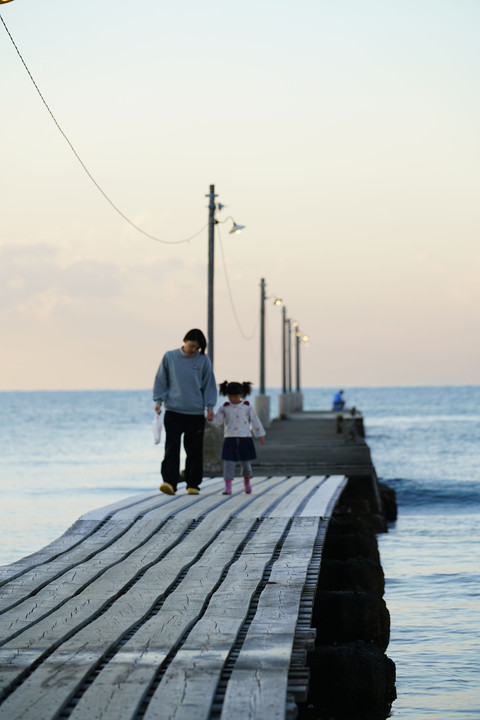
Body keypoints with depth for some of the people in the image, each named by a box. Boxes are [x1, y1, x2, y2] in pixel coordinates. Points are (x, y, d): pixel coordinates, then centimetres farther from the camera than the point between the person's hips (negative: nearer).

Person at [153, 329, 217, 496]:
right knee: (172, 448, -12)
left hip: (196, 413, 1)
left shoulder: (203, 360, 4)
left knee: (195, 450, 5)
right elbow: (161, 380, 9)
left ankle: (193, 484, 15)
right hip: (173, 411, -1)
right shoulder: (169, 357, 3)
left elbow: (209, 384, 9)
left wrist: (210, 406, 1)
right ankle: (170, 482, -19)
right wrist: (158, 400, -1)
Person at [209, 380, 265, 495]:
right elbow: (217, 421, -4)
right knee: (228, 463, -8)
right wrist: (211, 418, -26)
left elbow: (255, 421, 7)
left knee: (246, 463, 8)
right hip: (230, 439, 0)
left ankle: (247, 482, 34)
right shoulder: (225, 408, 3)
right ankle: (228, 487, -7)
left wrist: (261, 436, 9)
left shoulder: (247, 407, 2)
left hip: (245, 439, 0)